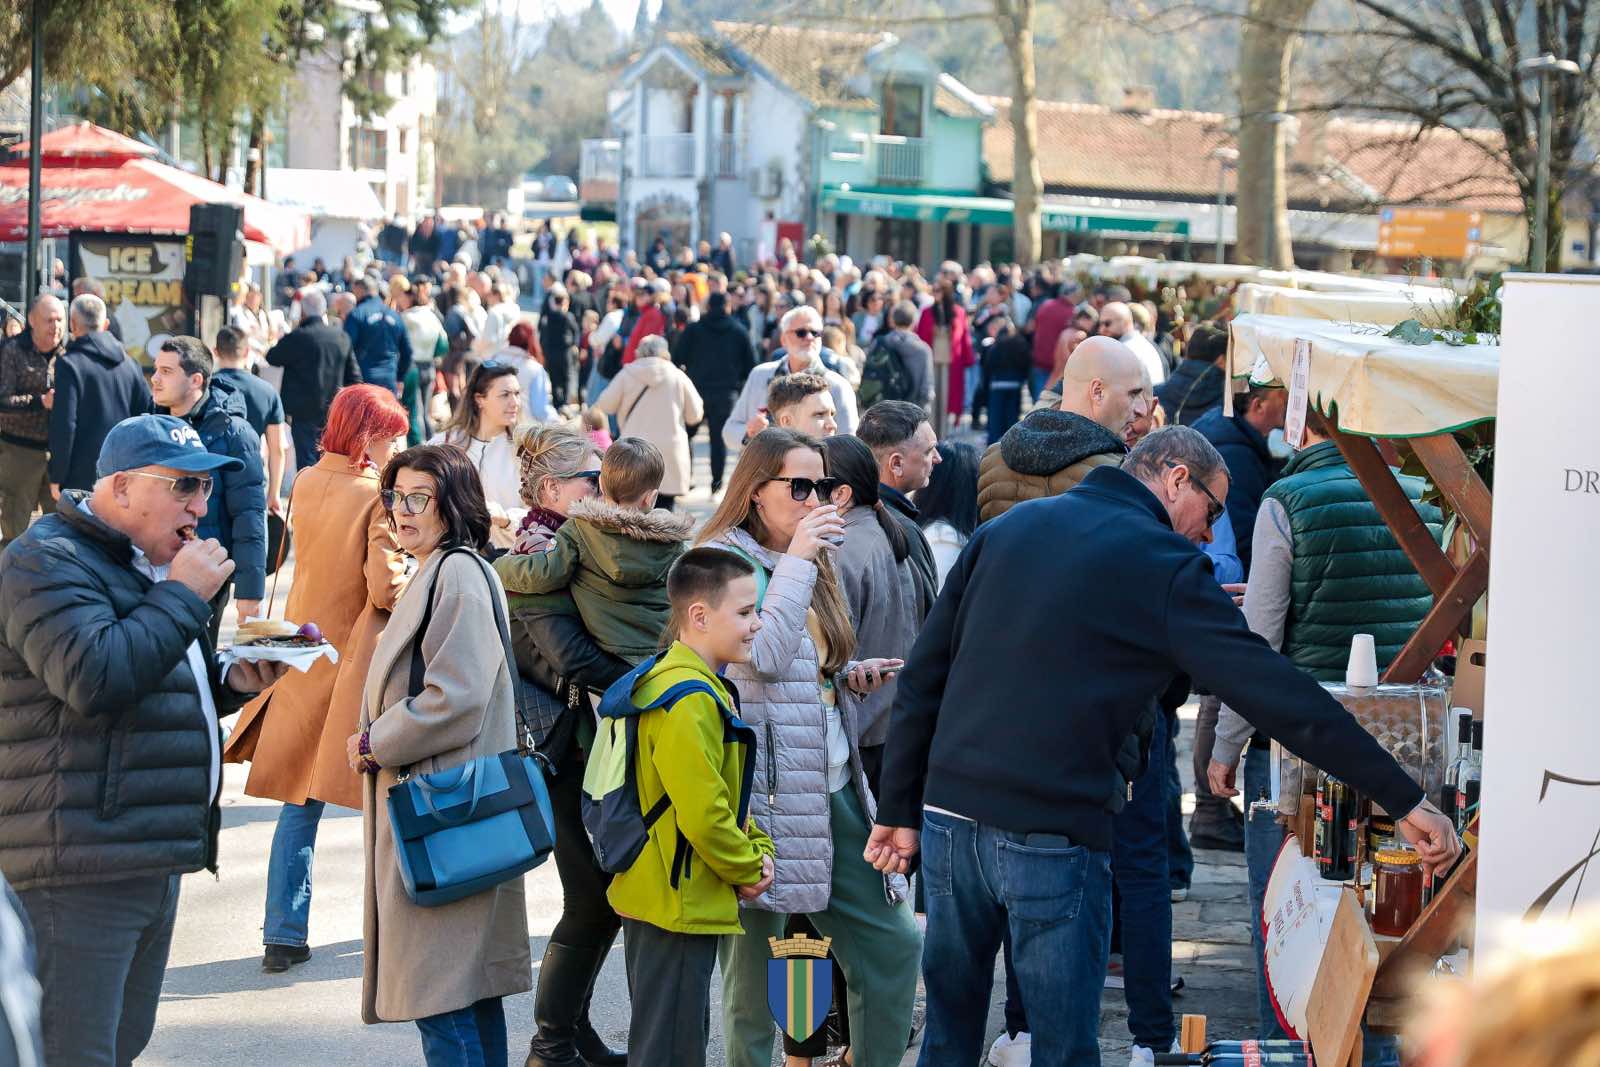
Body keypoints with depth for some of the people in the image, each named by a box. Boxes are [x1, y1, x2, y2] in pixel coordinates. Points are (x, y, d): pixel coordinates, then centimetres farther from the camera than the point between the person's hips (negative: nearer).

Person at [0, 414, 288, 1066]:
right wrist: (183, 594, -17)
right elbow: (92, 679, -27)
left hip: (152, 861, 10)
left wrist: (231, 684, 12)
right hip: (82, 867, -10)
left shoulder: (140, 566, 23)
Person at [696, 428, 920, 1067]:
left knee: (892, 944, 6)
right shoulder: (722, 560, -8)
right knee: (754, 963, 0)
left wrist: (849, 677, 8)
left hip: (833, 790, 8)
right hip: (765, 793, -8)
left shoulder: (805, 561, 17)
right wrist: (798, 559, -17)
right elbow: (766, 657, -22)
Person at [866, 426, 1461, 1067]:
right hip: (1053, 836, -6)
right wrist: (1405, 801, -8)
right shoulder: (1164, 567, -5)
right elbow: (1280, 696, -10)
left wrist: (900, 809, 16)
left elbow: (923, 676, 12)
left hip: (950, 817, 6)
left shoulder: (1006, 528, 13)